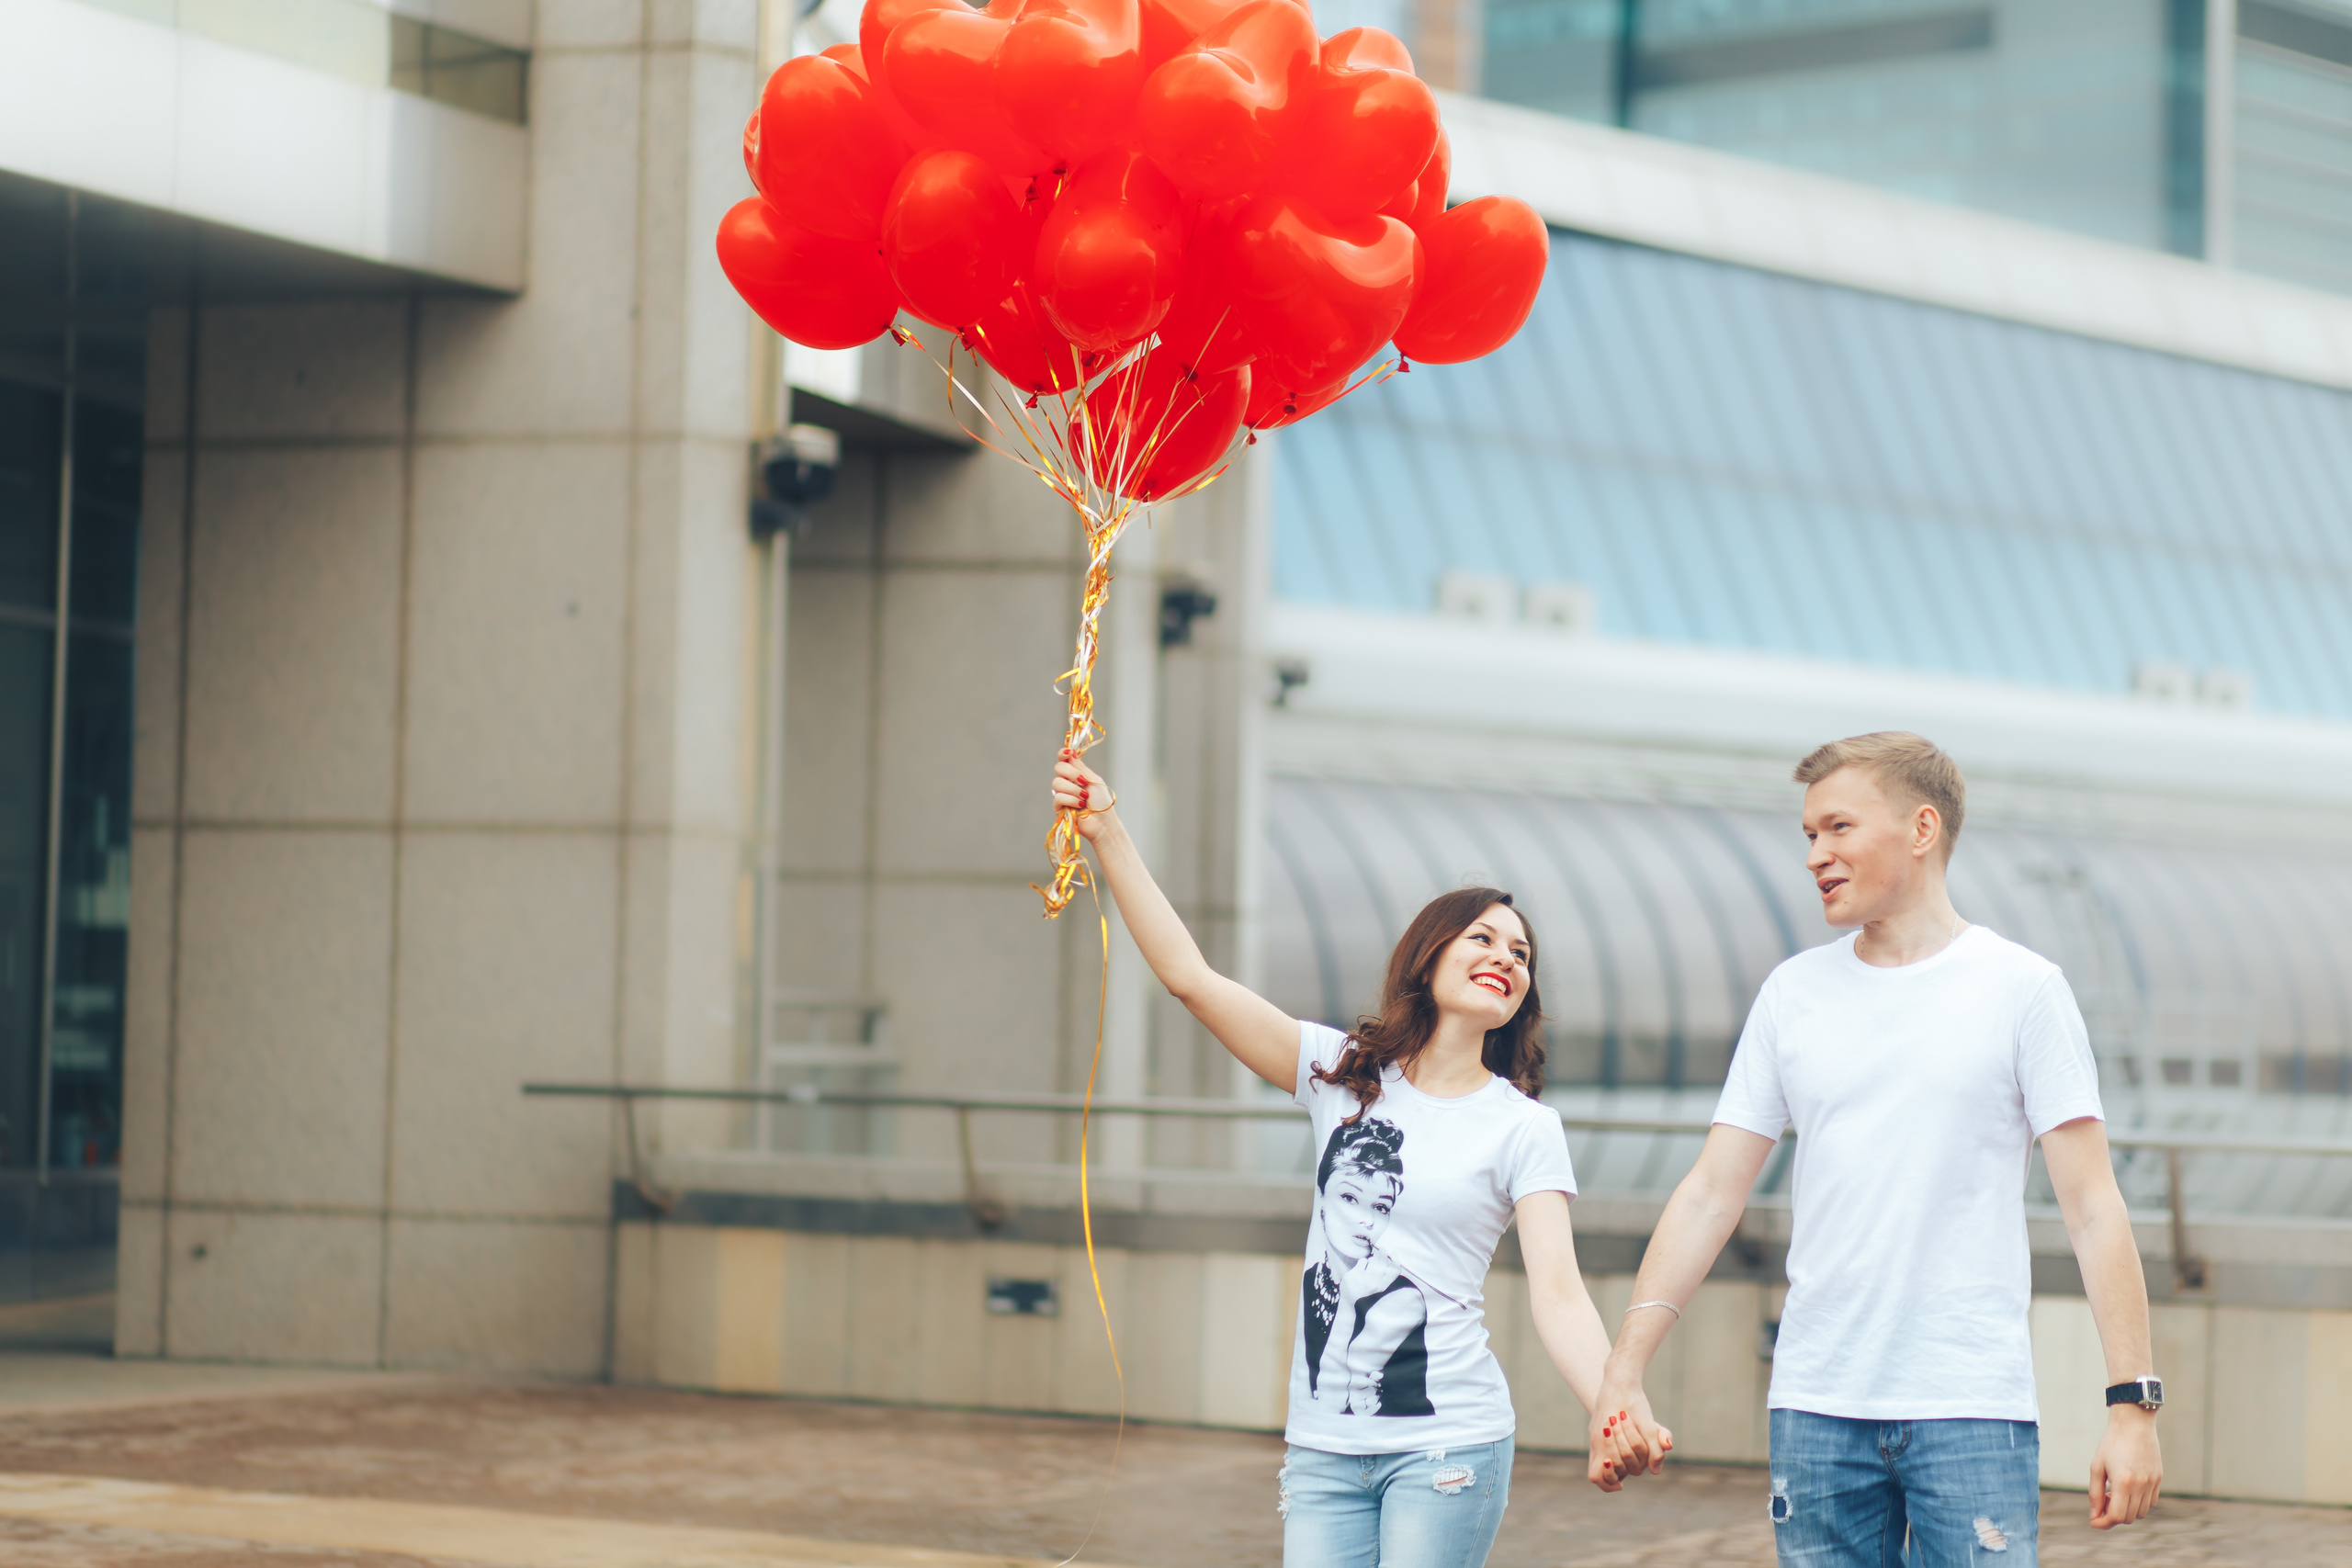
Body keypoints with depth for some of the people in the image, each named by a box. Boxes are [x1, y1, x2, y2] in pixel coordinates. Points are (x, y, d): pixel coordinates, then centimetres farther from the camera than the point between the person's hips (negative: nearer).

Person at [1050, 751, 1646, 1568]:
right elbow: (1190, 977, 1)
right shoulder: (1343, 1073, 7)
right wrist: (1107, 835, -6)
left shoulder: (1523, 1129, 0)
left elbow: (1558, 1295, -8)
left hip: (1445, 1444, -2)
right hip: (1324, 1446, 3)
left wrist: (1617, 1412, -26)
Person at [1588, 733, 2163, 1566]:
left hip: (1972, 1405, -3)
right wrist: (1622, 1373, 2)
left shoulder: (2021, 988, 1)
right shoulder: (1793, 992, 11)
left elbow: (2092, 1207, -2)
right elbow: (1710, 1195, 10)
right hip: (1816, 1410, 3)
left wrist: (2132, 1403, -10)